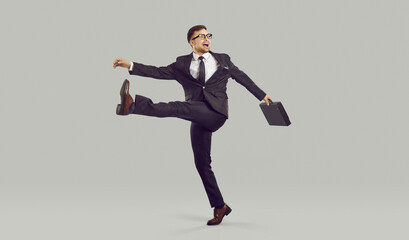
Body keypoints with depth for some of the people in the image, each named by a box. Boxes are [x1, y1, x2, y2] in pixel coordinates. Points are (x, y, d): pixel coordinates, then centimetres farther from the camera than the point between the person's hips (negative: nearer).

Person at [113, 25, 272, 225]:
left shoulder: (223, 60, 18)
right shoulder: (182, 64, 17)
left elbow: (241, 77, 29)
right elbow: (159, 72, 7)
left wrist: (262, 95, 33)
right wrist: (131, 66, -5)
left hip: (216, 113, -3)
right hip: (198, 119, 3)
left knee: (178, 107, -30)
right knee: (202, 163, 3)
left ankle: (133, 105, -43)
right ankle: (220, 207, 14)